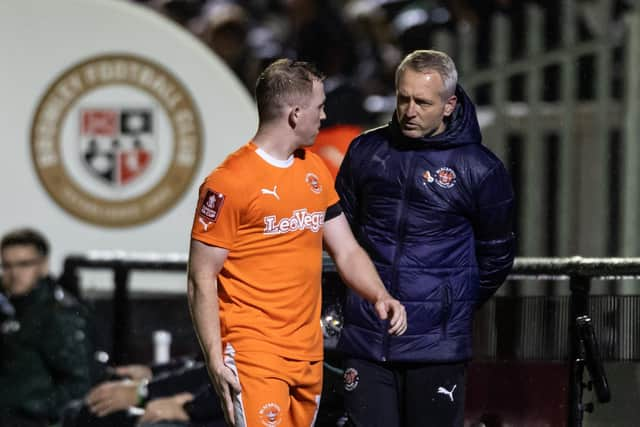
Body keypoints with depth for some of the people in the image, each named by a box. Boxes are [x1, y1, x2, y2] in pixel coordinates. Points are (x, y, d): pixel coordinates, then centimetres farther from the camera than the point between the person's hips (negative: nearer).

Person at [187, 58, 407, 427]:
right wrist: (215, 360, -15)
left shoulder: (315, 169, 13)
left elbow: (347, 251, 17)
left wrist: (380, 296, -3)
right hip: (253, 352, -7)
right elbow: (202, 279, -9)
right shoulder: (228, 182, -10)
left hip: (309, 354, 8)